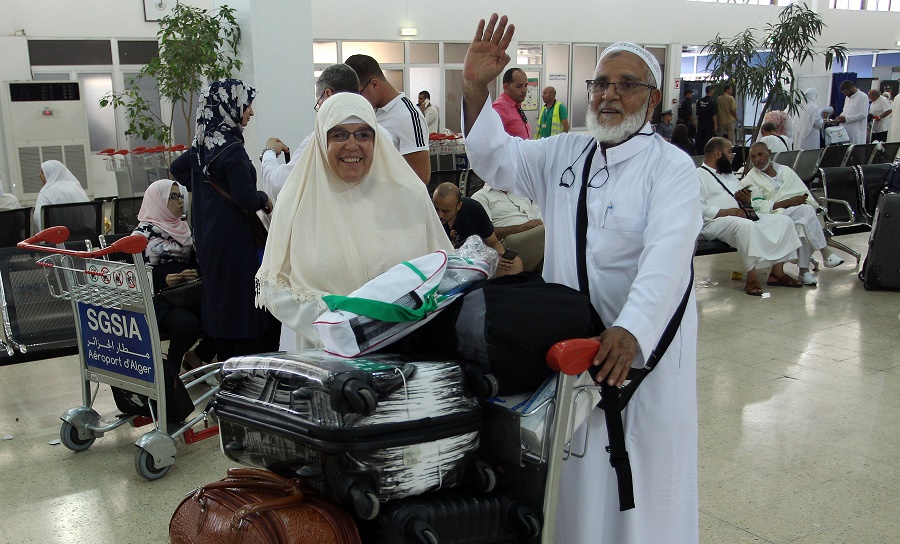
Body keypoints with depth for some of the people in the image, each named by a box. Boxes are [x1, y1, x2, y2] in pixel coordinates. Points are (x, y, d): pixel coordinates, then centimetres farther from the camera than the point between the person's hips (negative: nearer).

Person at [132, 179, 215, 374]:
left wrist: (195, 274, -7)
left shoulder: (185, 229, 18)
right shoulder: (143, 233, 0)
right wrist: (163, 280, -23)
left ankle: (196, 357, 5)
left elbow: (195, 262, 18)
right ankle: (170, 369, -5)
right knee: (188, 323, -34)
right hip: (157, 298, -6)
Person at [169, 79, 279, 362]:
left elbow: (177, 168, 25)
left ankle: (226, 364, 25)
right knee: (243, 305, -3)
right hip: (233, 240, -9)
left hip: (208, 237, 9)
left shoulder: (202, 145, 8)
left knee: (218, 301, 15)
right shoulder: (232, 149, -18)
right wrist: (265, 200, -2)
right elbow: (246, 199, -21)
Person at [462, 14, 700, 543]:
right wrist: (476, 88, -14)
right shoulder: (564, 153, 9)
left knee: (644, 472, 6)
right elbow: (498, 159, 3)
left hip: (643, 342, -4)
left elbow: (667, 256, -23)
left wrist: (630, 332, -38)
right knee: (581, 472, 15)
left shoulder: (671, 167, -9)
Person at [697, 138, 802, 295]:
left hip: (740, 216, 9)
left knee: (783, 221, -3)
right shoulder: (699, 175, 0)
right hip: (715, 222, -9)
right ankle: (752, 278, -35)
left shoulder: (730, 175, 29)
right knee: (745, 225, -39)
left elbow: (743, 205, 28)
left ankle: (777, 271, -7)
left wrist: (746, 200, 4)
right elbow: (697, 208, -15)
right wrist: (725, 212, -22)